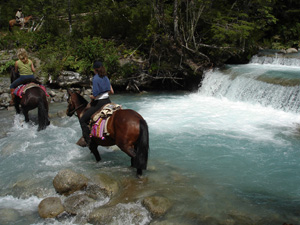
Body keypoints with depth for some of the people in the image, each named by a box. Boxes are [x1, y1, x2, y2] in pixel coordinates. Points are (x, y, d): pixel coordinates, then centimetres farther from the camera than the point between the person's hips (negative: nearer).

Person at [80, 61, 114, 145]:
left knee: (82, 120, 0)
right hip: (108, 101, 8)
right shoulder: (106, 78, 6)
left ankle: (88, 140, -6)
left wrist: (91, 96, 2)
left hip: (99, 104, -8)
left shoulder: (96, 79, -17)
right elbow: (111, 91, 13)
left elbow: (94, 96, -18)